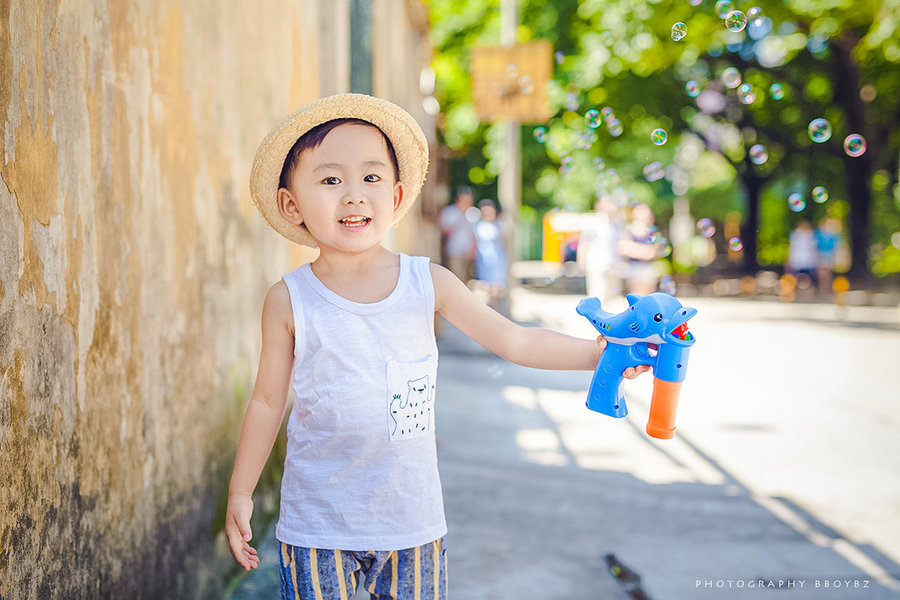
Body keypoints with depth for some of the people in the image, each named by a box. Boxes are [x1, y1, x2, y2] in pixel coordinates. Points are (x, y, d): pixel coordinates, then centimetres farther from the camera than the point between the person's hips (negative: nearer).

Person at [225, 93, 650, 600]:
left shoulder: (429, 283, -5)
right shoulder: (289, 301, -8)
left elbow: (514, 339, 2)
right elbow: (268, 401, 2)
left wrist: (597, 351, -9)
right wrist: (241, 492, 6)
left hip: (411, 516, 2)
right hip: (318, 525, -1)